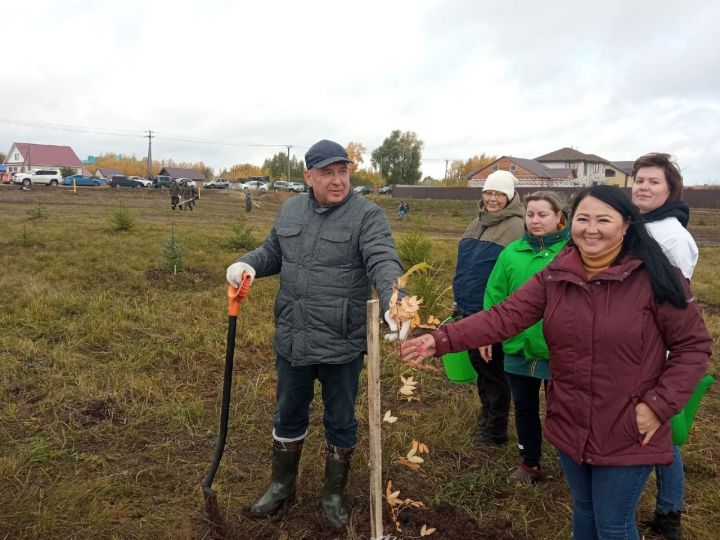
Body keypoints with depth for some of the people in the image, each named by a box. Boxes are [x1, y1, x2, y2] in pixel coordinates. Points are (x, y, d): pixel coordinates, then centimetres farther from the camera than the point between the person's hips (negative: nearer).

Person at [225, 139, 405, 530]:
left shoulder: (367, 215, -12)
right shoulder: (290, 210, 6)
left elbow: (384, 262, -25)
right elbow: (273, 252, 17)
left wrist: (394, 303, -44)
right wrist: (246, 264, -5)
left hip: (342, 344, -4)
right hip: (292, 339, 5)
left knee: (340, 422, 14)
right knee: (288, 415, 21)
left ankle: (334, 494, 36)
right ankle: (282, 486, 43)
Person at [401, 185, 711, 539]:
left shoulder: (653, 277, -15)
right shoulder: (555, 276, -4)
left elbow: (693, 345, -8)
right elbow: (504, 317, -13)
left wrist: (660, 404, -16)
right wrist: (441, 340, -24)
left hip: (626, 434, -4)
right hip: (570, 426, 4)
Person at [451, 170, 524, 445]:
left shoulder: (516, 227, -12)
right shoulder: (478, 223, 12)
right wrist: (459, 301, 20)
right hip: (469, 309, 7)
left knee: (493, 369, 5)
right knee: (477, 361, 19)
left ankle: (496, 429, 21)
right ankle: (486, 412, 39)